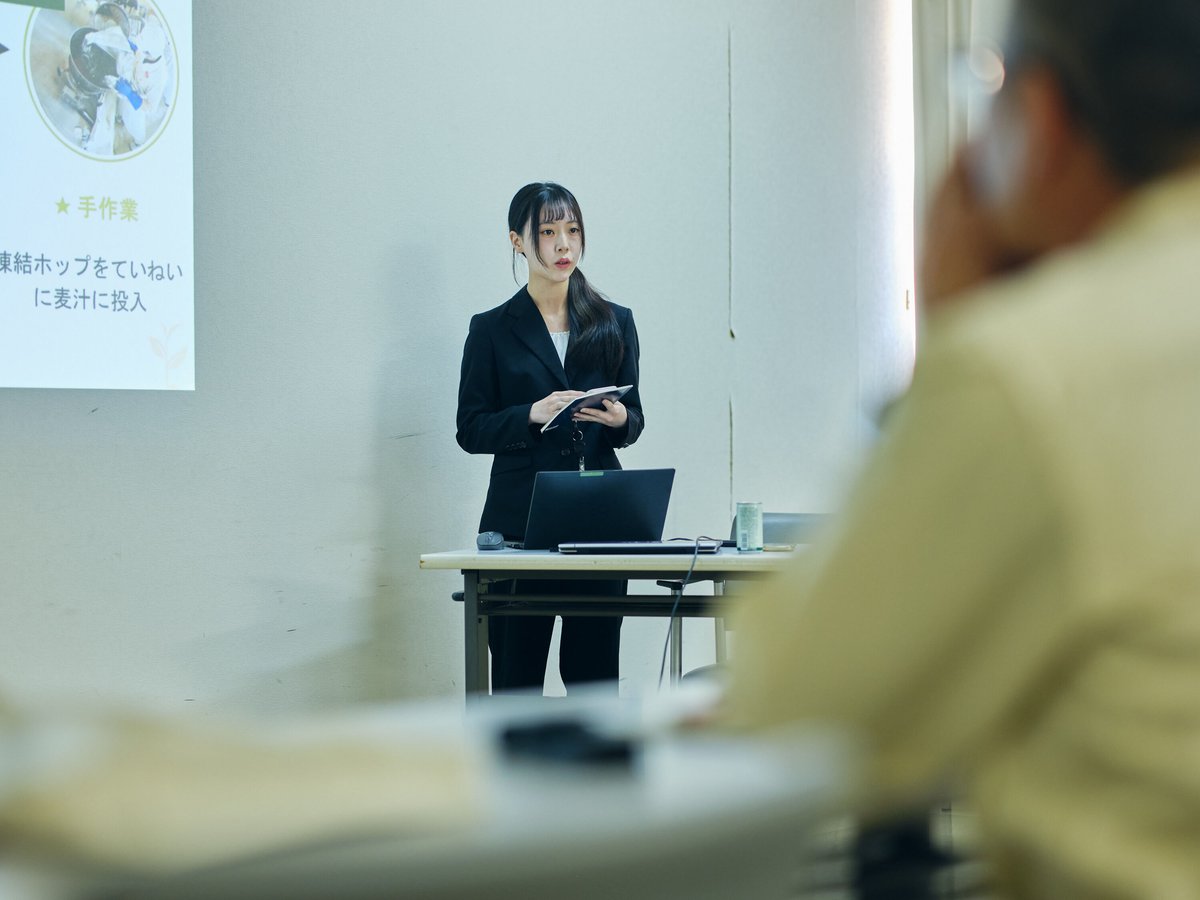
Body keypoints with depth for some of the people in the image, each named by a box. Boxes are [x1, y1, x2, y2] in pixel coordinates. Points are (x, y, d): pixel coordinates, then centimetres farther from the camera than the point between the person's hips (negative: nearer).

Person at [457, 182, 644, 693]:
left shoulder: (614, 323, 11)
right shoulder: (492, 330, 5)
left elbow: (634, 419, 13)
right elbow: (471, 430, 1)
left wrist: (619, 418, -10)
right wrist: (534, 415, -16)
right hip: (520, 516, -2)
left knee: (595, 668, -1)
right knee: (517, 669, -2)